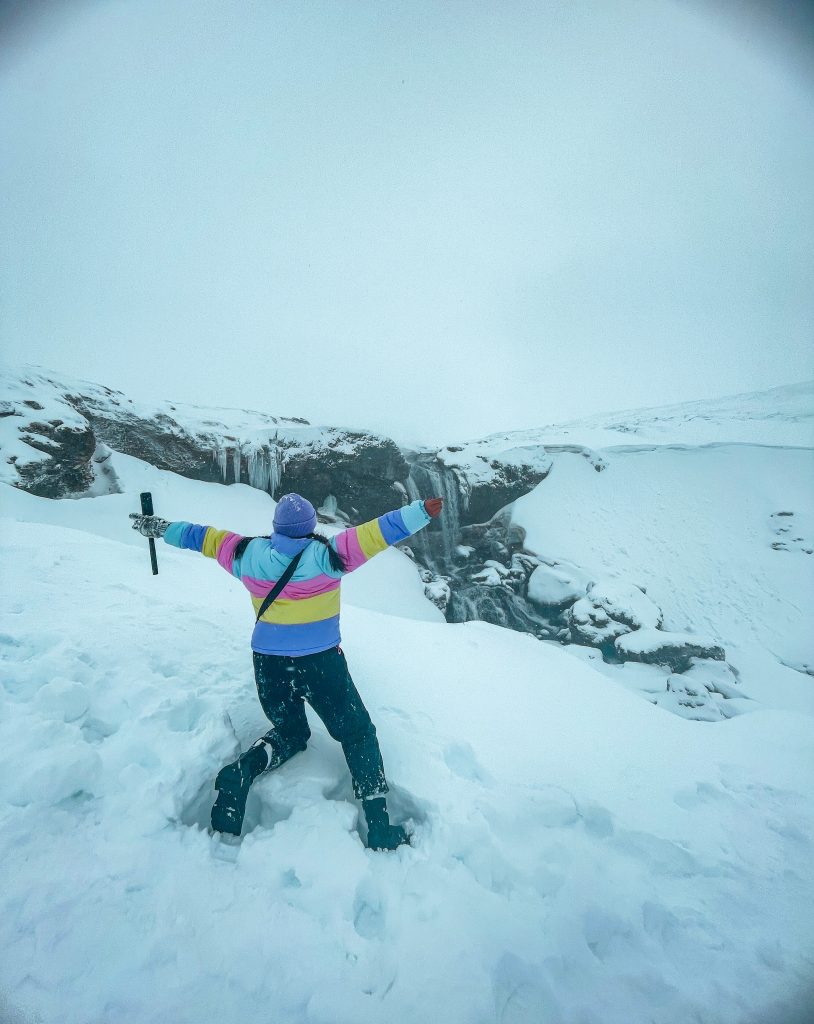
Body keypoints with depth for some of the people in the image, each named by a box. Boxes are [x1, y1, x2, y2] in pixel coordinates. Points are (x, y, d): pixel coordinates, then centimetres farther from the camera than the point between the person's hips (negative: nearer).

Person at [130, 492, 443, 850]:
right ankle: (379, 828, 10)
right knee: (357, 734, 14)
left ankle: (240, 771, 0)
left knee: (289, 732, 28)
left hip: (268, 664, 4)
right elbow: (374, 533, -15)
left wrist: (162, 529, 25)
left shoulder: (250, 554, -3)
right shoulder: (327, 554, -13)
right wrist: (421, 511, -13)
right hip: (320, 663, -3)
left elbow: (206, 538, 10)